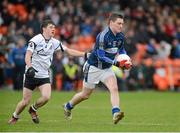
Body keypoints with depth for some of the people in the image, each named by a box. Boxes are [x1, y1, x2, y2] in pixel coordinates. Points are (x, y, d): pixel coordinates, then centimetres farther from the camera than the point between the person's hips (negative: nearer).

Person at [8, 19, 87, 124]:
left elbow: (69, 51, 8)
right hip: (31, 75, -4)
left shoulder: (54, 43, 5)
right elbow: (27, 56, -17)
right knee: (26, 101, -3)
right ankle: (15, 117, 25)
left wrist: (85, 54, 1)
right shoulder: (35, 40, -11)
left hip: (44, 75, 4)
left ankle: (33, 109, 13)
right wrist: (30, 68, -33)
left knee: (46, 97, -18)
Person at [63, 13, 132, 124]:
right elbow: (101, 56, -30)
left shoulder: (121, 36, -4)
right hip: (94, 68, -5)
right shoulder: (103, 36, -28)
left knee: (114, 88, -21)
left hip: (107, 68, 5)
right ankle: (68, 106, 37)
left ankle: (116, 113, -33)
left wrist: (126, 62, -2)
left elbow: (121, 50, 16)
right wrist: (116, 63, -37)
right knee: (86, 95, 11)